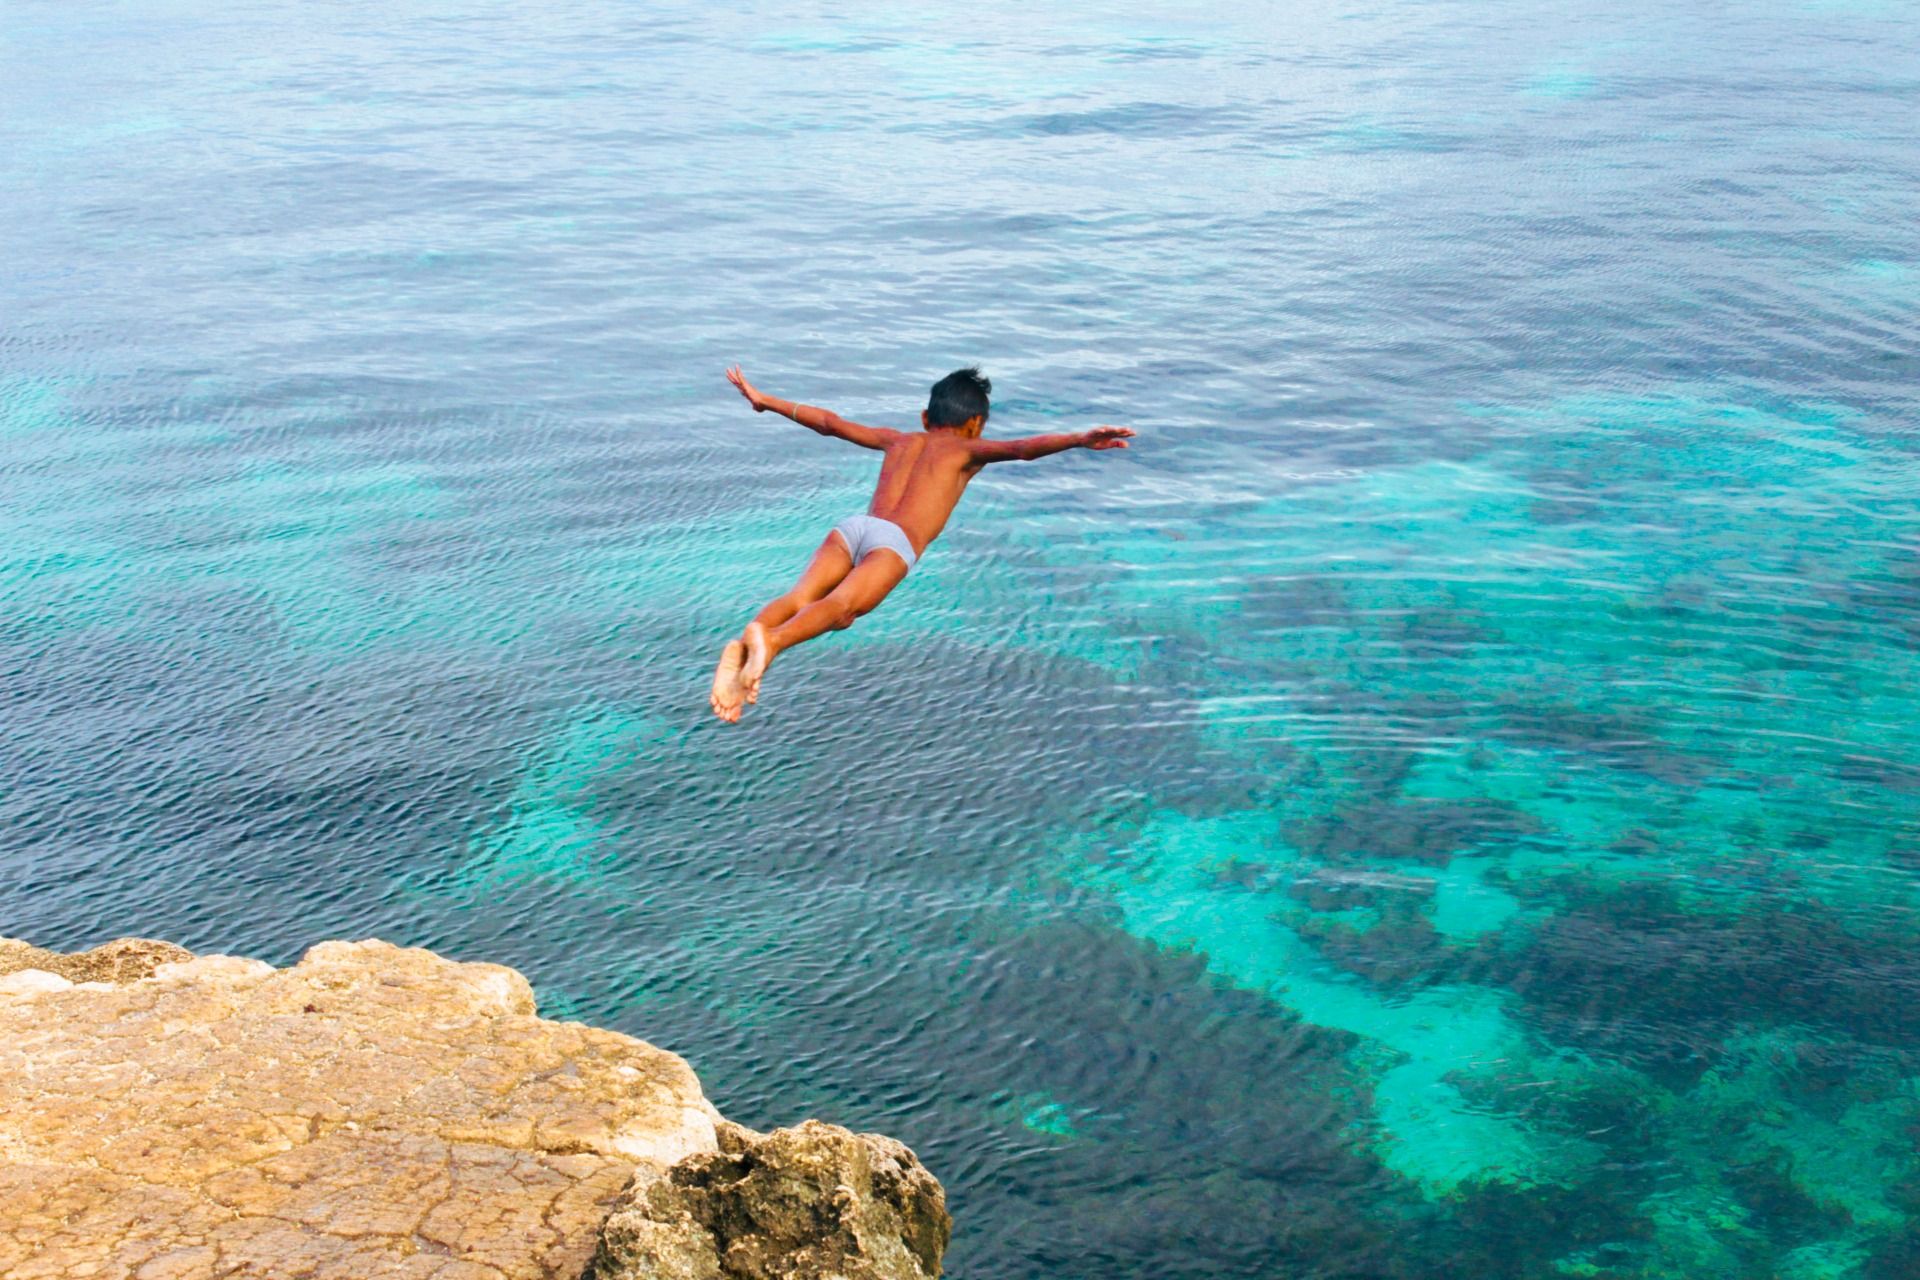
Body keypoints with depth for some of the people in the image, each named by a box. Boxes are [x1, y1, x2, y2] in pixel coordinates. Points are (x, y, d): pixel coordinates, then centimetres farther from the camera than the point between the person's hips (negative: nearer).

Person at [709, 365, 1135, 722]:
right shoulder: (967, 449, 22)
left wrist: (763, 400, 52)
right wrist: (1079, 440, -7)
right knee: (840, 606, -29)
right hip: (896, 541, -5)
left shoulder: (899, 440, 35)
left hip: (852, 525, 5)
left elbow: (830, 423, 41)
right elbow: (1021, 449, 3)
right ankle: (771, 640, -58)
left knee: (800, 598, -21)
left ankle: (741, 645, -50)